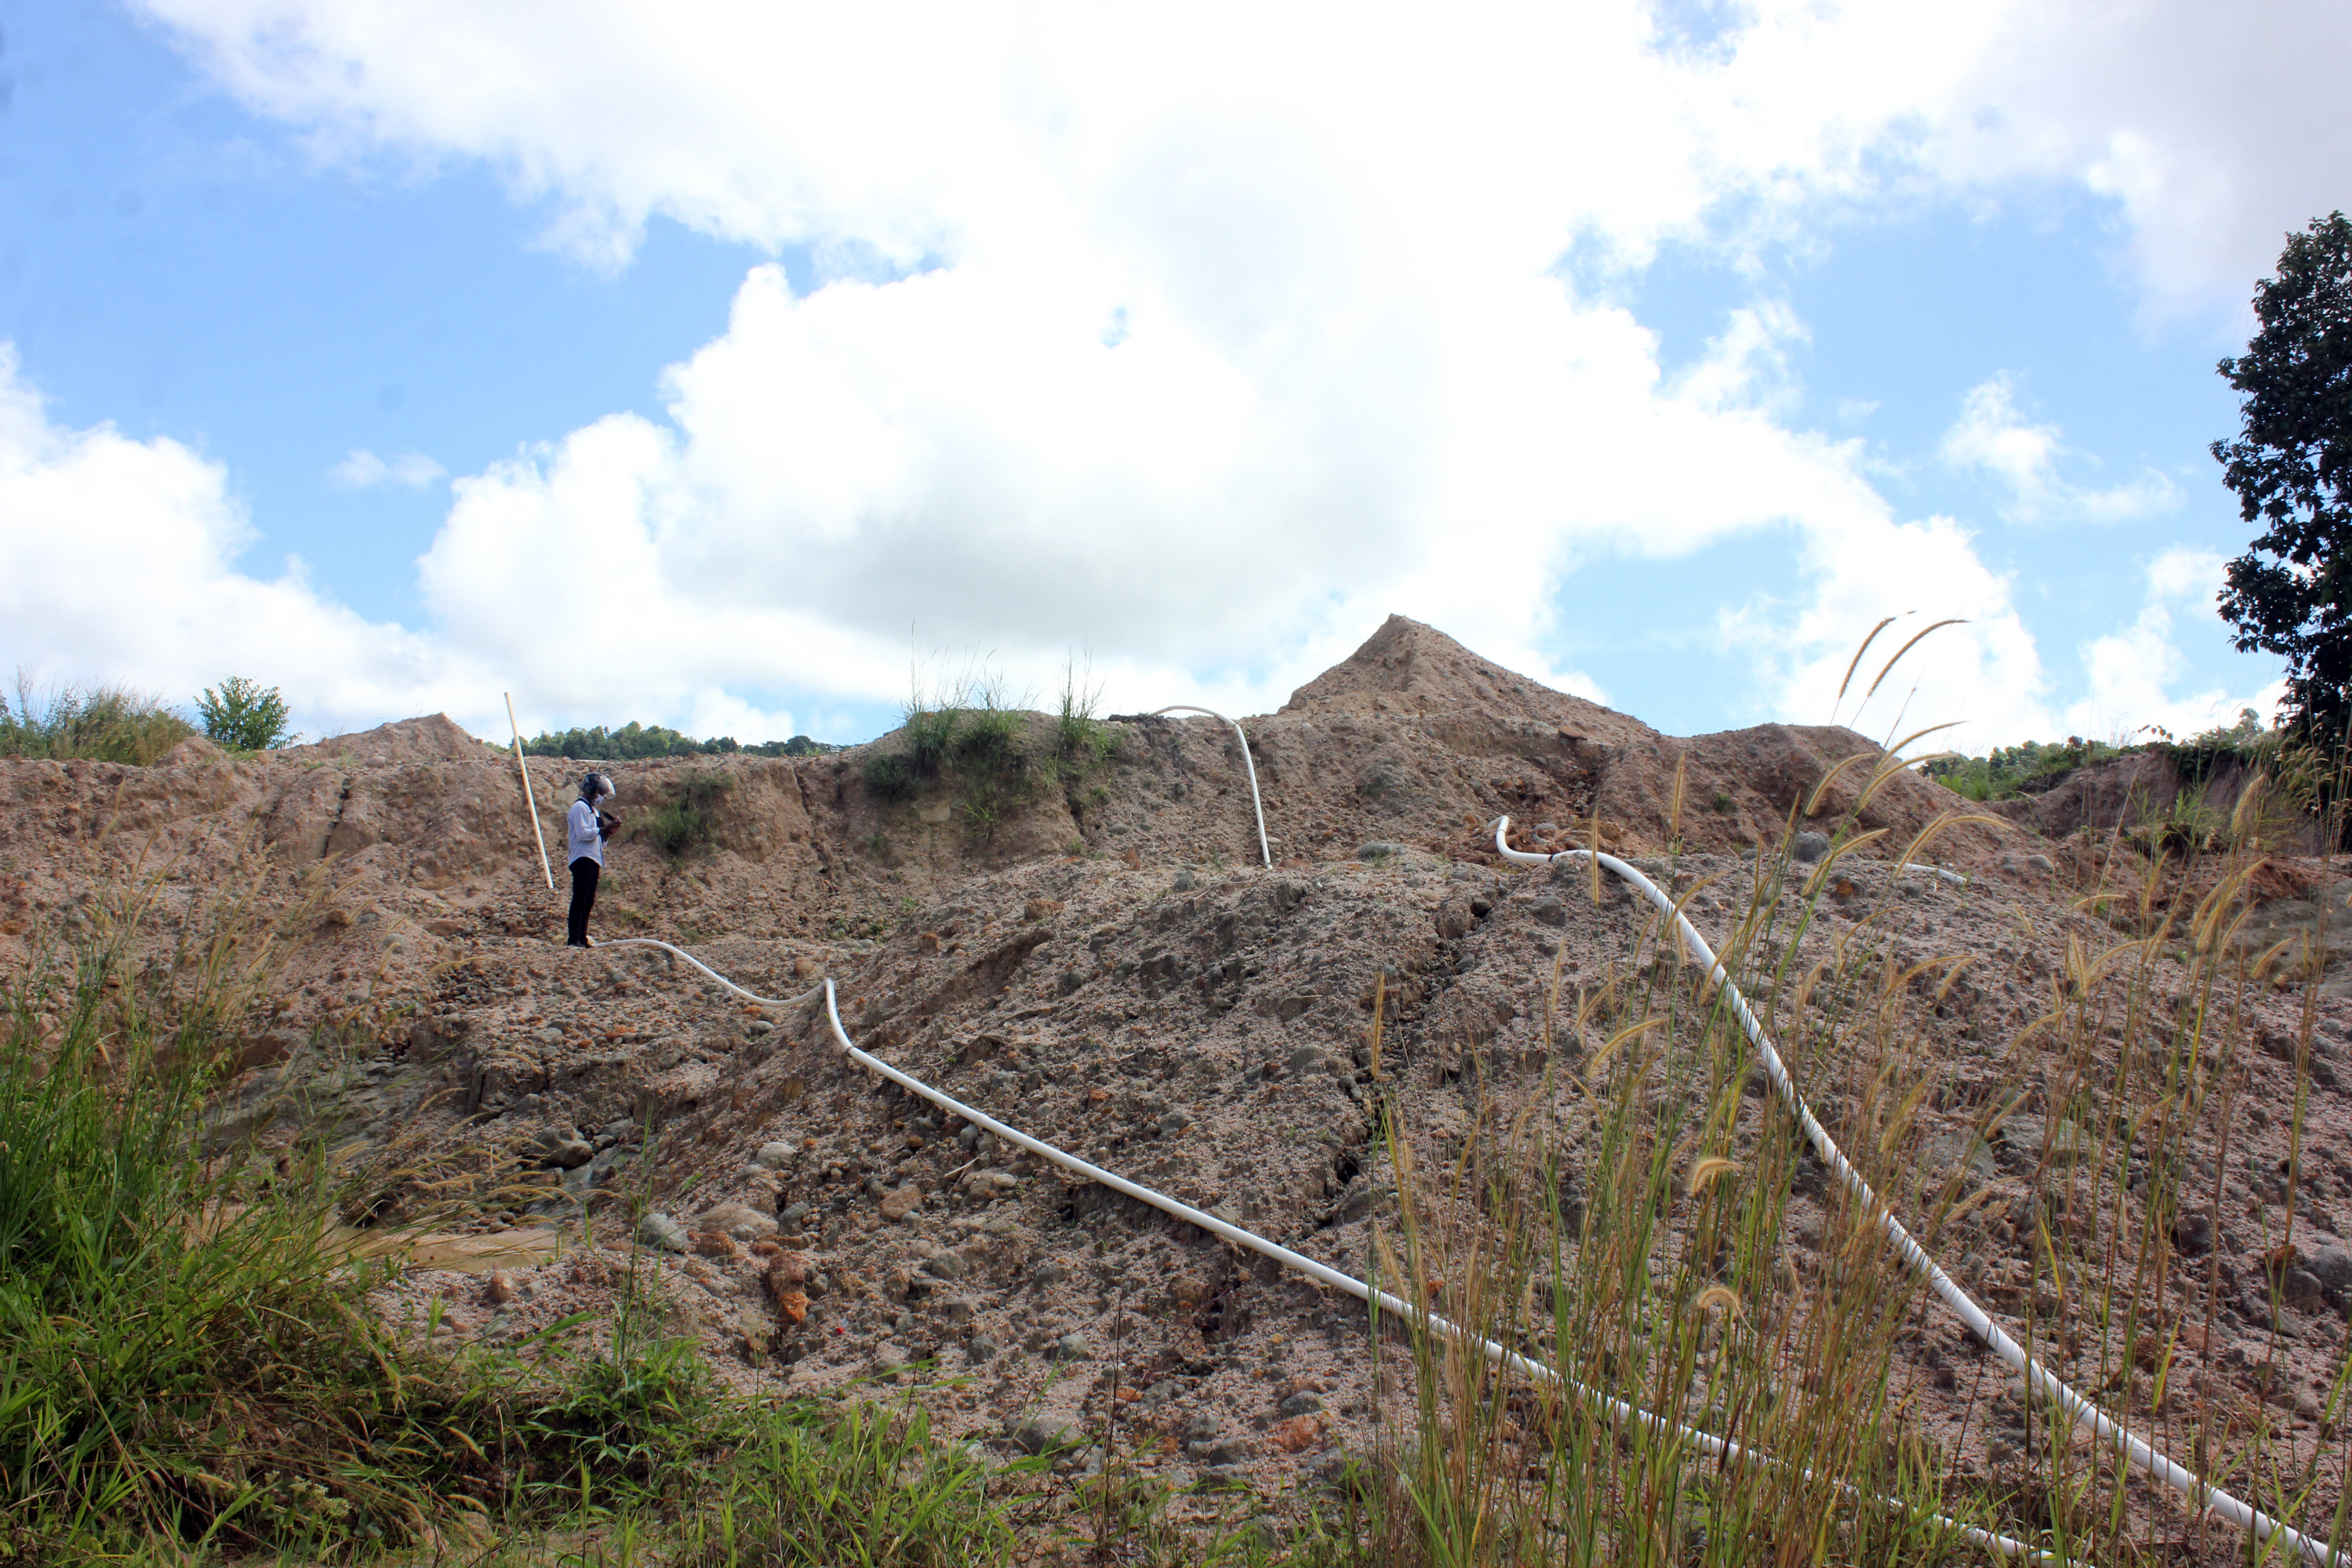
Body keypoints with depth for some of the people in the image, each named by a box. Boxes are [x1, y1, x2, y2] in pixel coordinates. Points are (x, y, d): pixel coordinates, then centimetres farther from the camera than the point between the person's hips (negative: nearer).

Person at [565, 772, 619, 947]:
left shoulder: (593, 809, 23)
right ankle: (573, 939, -13)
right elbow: (583, 834, -19)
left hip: (593, 860, 10)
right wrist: (604, 829, -15)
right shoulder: (580, 807, -6)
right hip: (583, 860, -10)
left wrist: (610, 830, 7)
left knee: (588, 902, 8)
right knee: (580, 900, -12)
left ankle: (582, 938, 10)